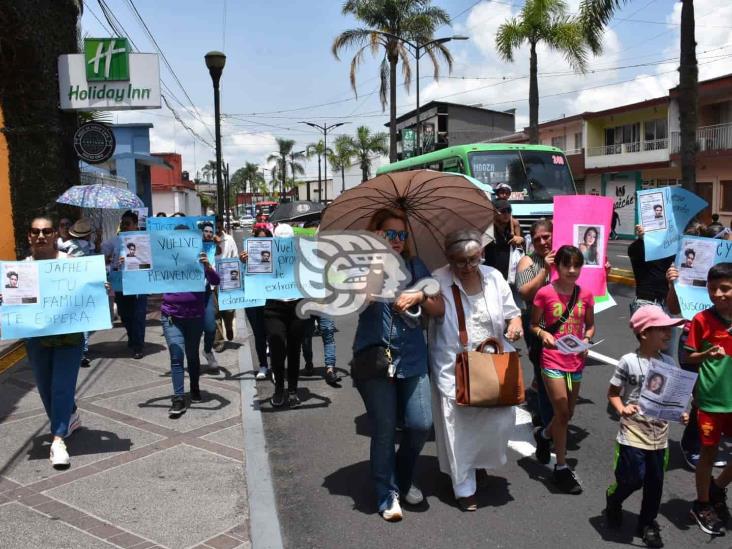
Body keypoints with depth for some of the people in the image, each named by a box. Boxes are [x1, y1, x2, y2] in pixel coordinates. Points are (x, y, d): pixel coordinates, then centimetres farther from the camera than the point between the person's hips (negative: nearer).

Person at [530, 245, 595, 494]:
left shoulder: (585, 295, 0)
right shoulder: (545, 293, -10)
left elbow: (590, 325, 11)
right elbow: (534, 324, -1)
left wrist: (586, 340, -8)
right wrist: (543, 334, -21)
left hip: (576, 361, 4)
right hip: (553, 360, -4)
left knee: (567, 414, 15)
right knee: (562, 413, -5)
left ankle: (544, 436, 47)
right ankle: (562, 468, 11)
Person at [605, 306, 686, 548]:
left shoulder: (669, 363, 1)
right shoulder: (628, 362, -13)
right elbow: (613, 393, -7)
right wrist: (622, 409, -25)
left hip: (659, 434, 5)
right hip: (633, 434, -5)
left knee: (655, 482, 11)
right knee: (633, 479, -1)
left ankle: (648, 523, 31)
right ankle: (613, 499, 32)